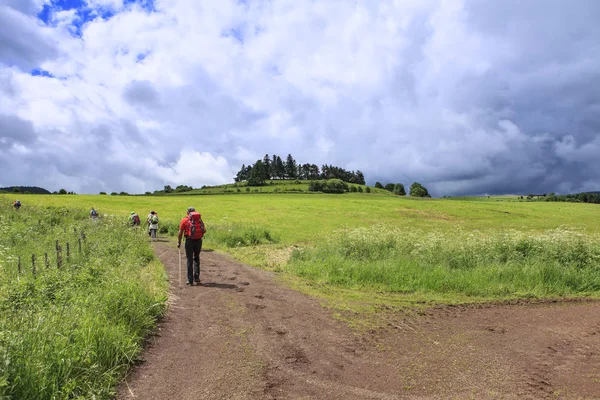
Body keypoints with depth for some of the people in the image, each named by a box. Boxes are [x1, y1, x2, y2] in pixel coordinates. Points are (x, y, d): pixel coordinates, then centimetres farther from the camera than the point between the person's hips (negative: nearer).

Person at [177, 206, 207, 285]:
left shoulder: (185, 220, 4)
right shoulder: (199, 219, 11)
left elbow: (180, 233, 0)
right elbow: (204, 230, 2)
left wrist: (179, 242, 9)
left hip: (189, 241, -2)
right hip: (198, 241, 2)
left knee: (189, 260, 6)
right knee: (196, 258, 18)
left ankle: (190, 280, 7)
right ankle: (196, 278, 14)